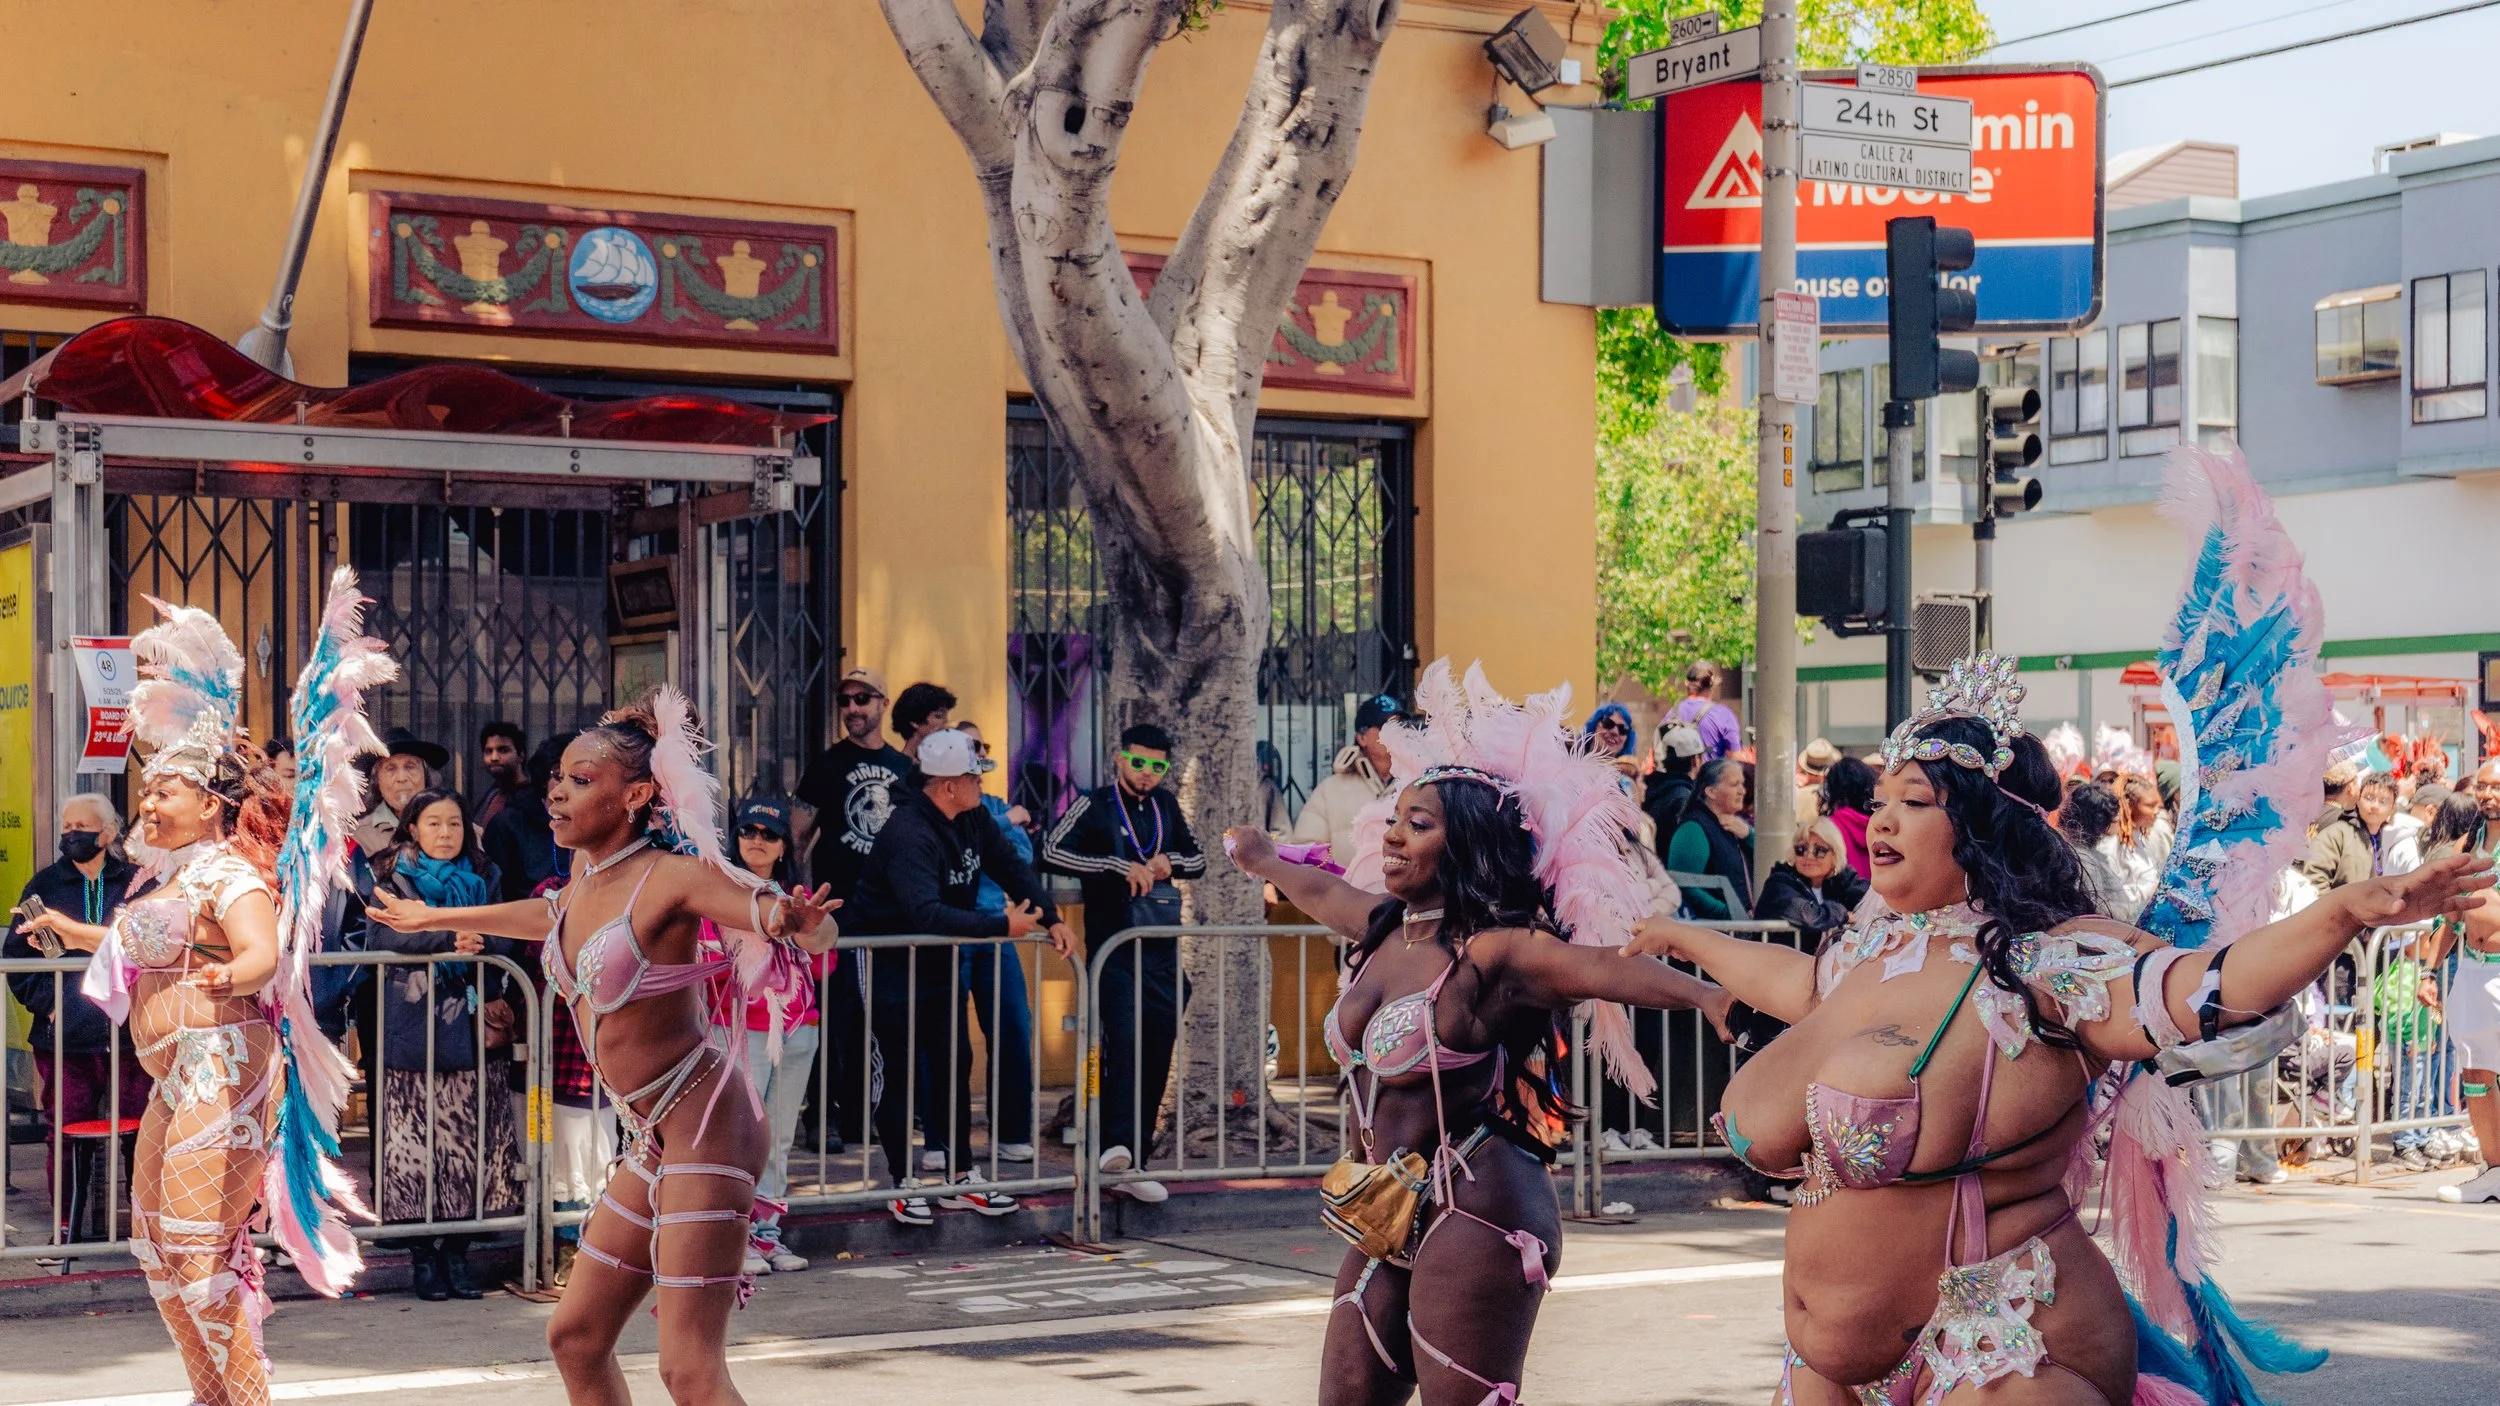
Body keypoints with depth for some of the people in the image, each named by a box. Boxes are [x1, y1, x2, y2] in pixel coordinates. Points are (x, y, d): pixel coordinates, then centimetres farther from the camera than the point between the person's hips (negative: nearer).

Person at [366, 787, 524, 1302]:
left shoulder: (484, 879, 16)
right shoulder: (391, 881, 7)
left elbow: (504, 941, 4)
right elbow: (384, 936, -11)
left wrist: (475, 944, -17)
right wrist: (451, 938, -21)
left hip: (474, 1032, 2)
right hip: (413, 1034, -2)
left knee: (469, 1144, -1)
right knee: (416, 1146, -5)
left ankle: (457, 1254, 7)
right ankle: (422, 1258, 3)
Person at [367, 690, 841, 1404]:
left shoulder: (670, 874, -16)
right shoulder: (585, 874, 7)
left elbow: (820, 935, -20)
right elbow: (553, 918, 32)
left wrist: (797, 922, -44)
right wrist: (434, 918, 44)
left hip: (705, 1126, -9)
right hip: (651, 1137, 9)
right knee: (575, 1337, 12)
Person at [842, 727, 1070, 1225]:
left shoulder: (972, 819, -1)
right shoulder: (908, 835, -29)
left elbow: (1010, 866, 5)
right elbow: (925, 913, -41)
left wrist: (1051, 919, -10)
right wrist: (1002, 925, -41)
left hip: (940, 959, 9)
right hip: (889, 960, -9)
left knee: (955, 1065, 9)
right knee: (899, 1070, -2)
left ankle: (959, 1176, 17)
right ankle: (903, 1184, 7)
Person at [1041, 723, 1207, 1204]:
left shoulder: (1166, 806, 14)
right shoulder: (1094, 805, -1)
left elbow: (1198, 862, 23)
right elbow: (1052, 852, -15)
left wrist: (1170, 863, 0)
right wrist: (1119, 866, -19)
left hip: (1161, 949, 5)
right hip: (1113, 948, -5)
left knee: (1157, 1055, 4)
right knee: (1125, 1042, -22)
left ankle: (1134, 1166, 10)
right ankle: (1117, 1144, -28)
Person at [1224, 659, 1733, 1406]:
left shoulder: (1496, 953, -15)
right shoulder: (1386, 926, 9)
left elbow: (1610, 968, -31)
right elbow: (1316, 888, 31)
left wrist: (1710, 996, -49)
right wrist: (1259, 857, 52)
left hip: (1474, 1218, -8)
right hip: (1387, 1224, 8)